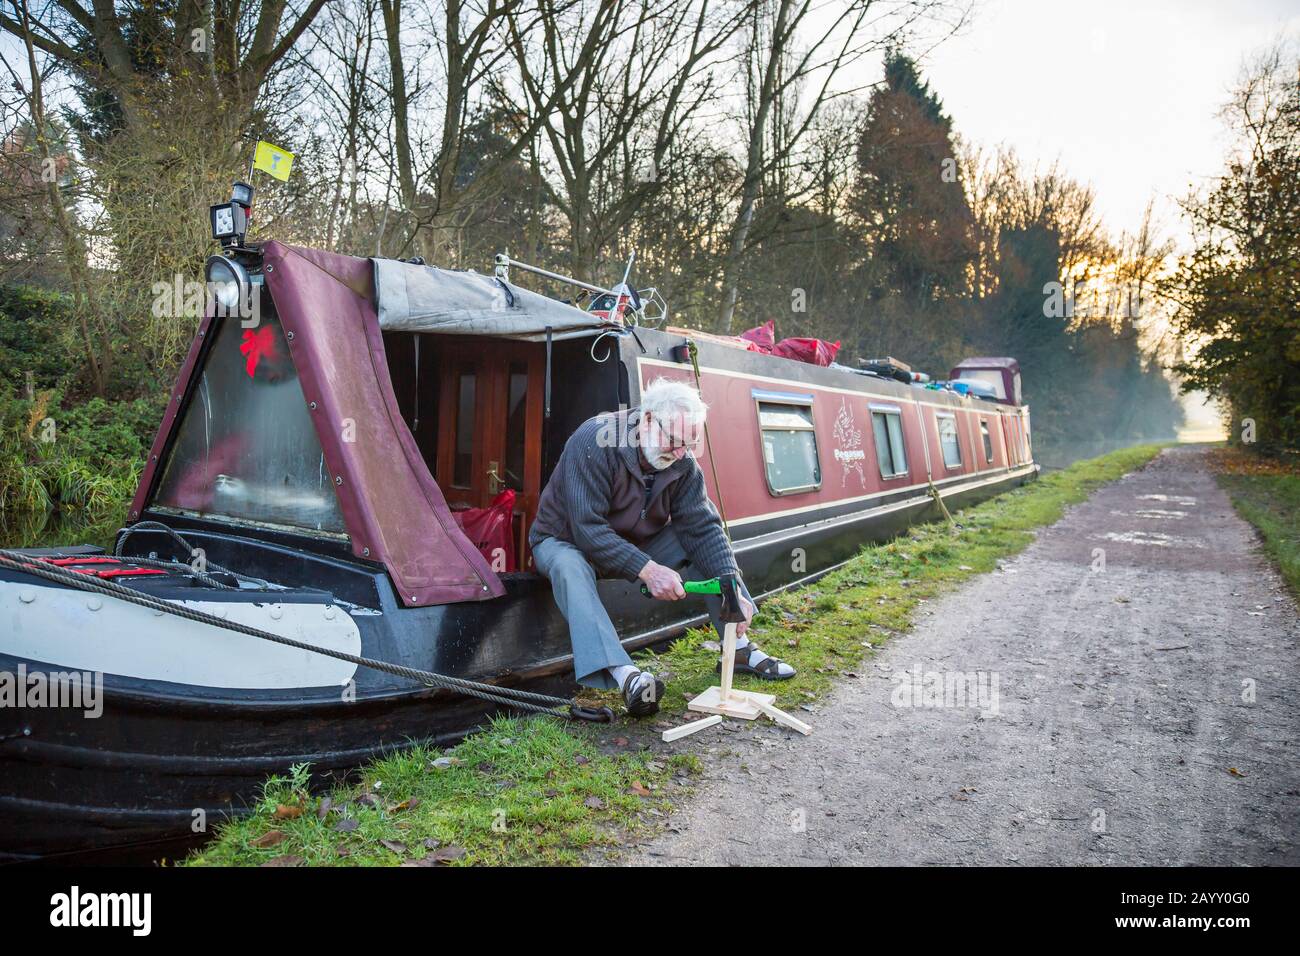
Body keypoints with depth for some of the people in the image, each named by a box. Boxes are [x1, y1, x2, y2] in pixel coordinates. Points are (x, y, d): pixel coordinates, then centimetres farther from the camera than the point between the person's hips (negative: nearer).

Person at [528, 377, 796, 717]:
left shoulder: (683, 463, -9)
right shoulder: (594, 441, -29)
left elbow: (702, 527, -14)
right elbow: (586, 527, -34)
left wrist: (734, 589, -28)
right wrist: (646, 570, -42)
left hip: (638, 542, 6)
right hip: (568, 541, -5)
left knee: (709, 545, -11)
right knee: (569, 567, -40)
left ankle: (739, 647, -8)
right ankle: (623, 673, -47)